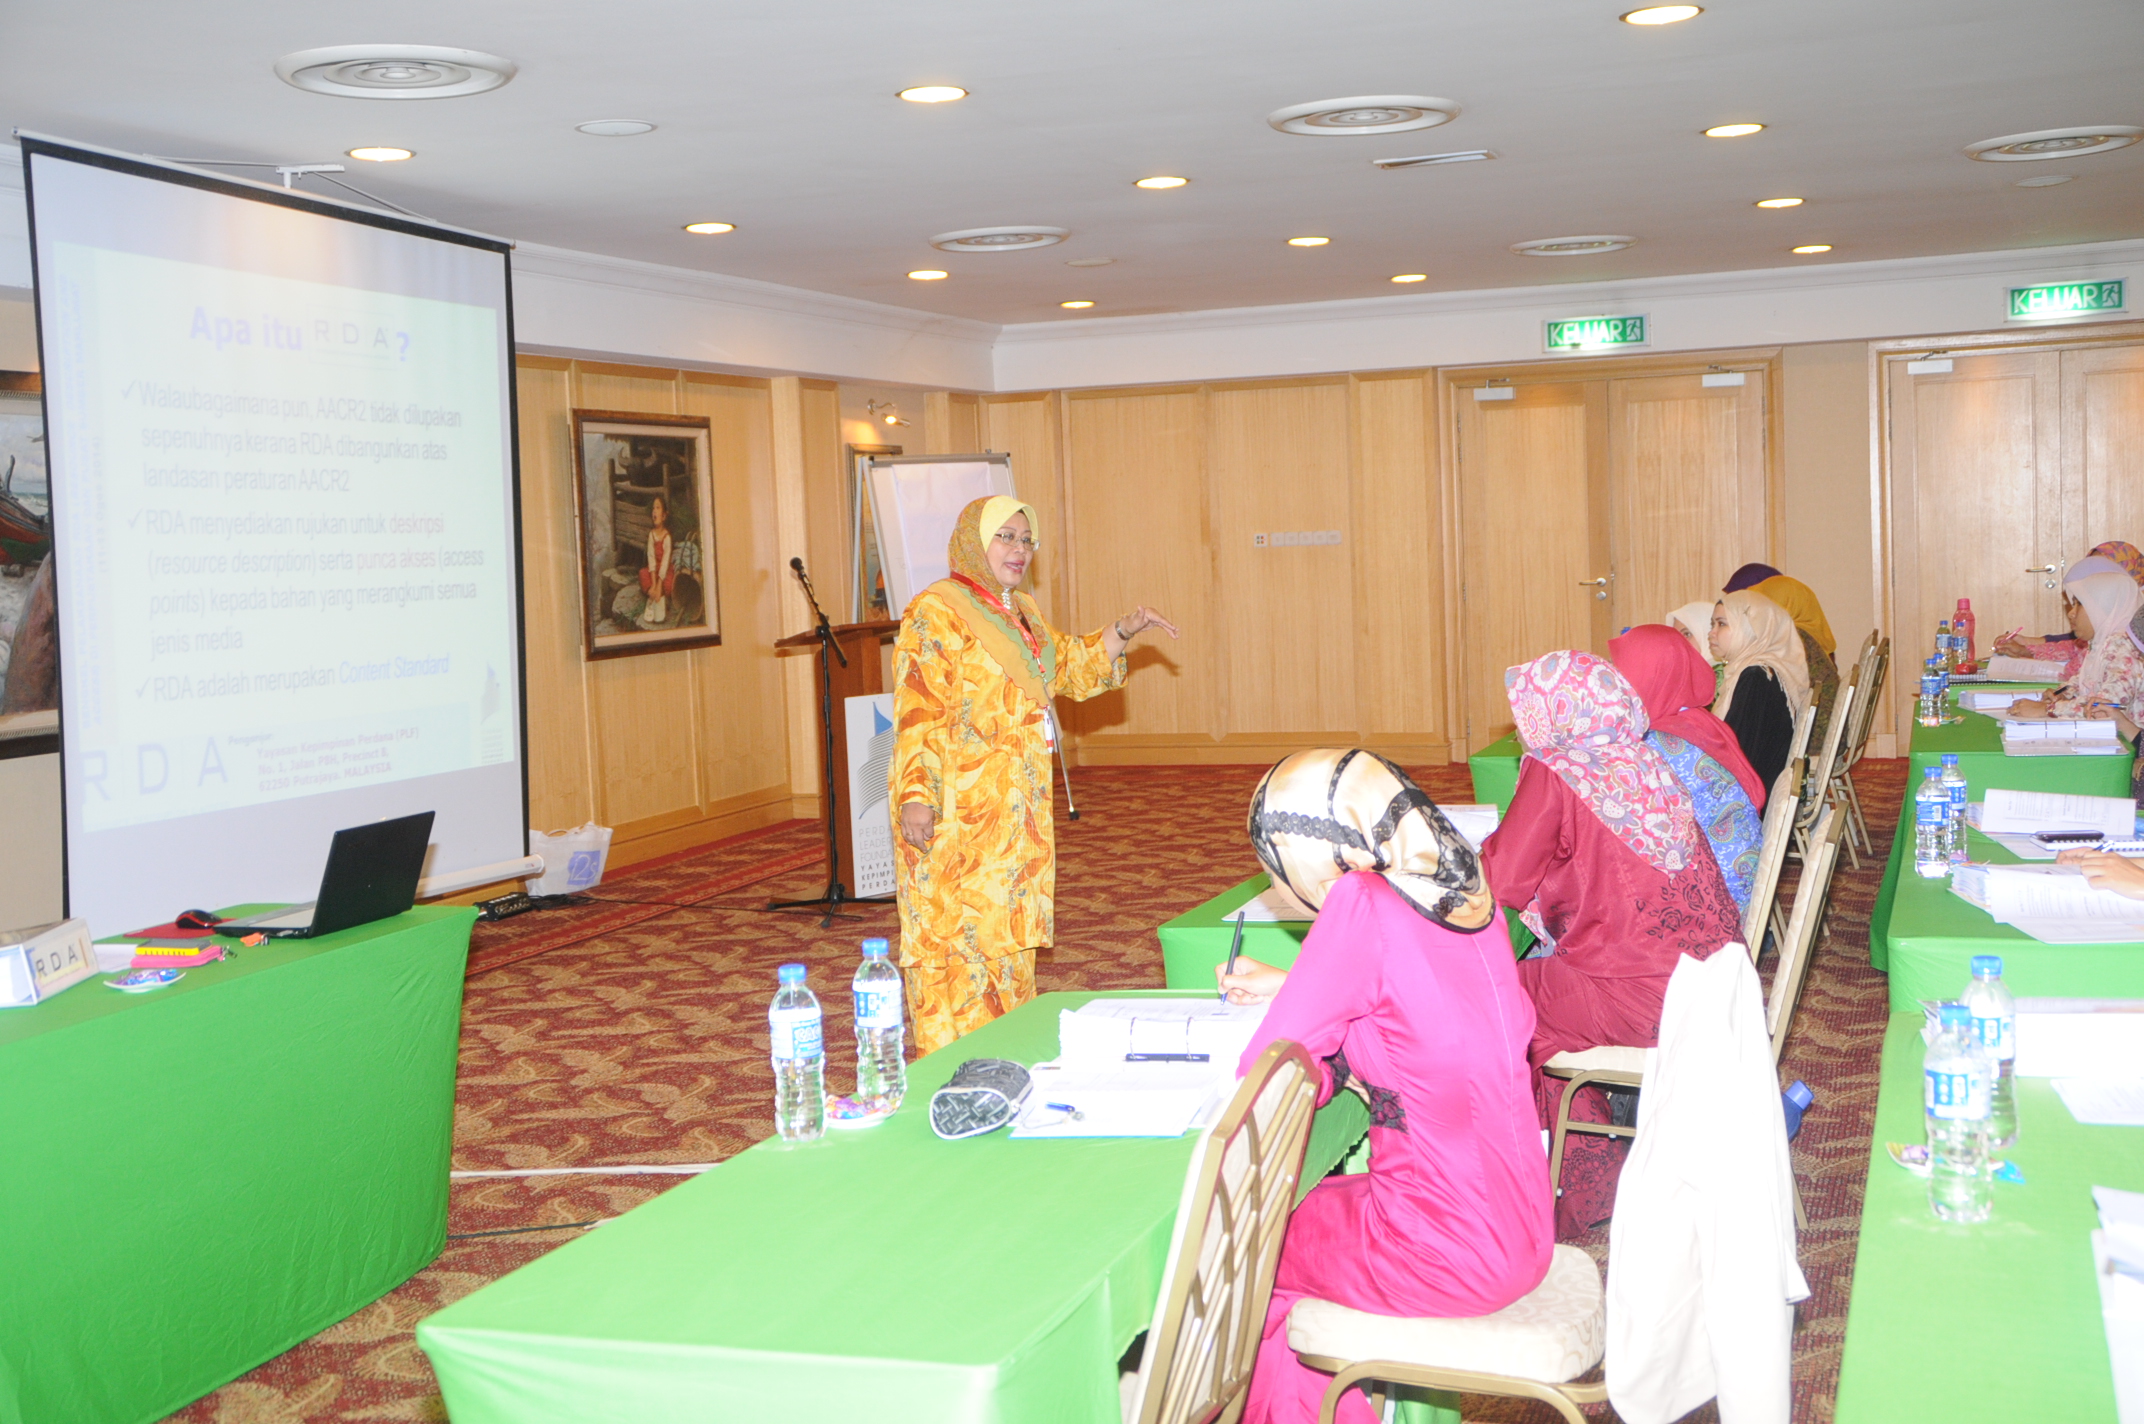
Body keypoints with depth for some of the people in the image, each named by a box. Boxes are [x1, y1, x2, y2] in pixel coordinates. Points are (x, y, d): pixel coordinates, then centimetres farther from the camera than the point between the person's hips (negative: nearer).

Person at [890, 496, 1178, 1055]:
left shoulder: (1021, 612, 16)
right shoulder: (936, 612, -10)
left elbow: (1070, 668, 31)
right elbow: (917, 710, -18)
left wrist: (1123, 632, 16)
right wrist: (915, 795, -27)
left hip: (1017, 809, 9)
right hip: (957, 811, -9)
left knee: (1008, 932, 12)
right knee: (954, 930, -7)